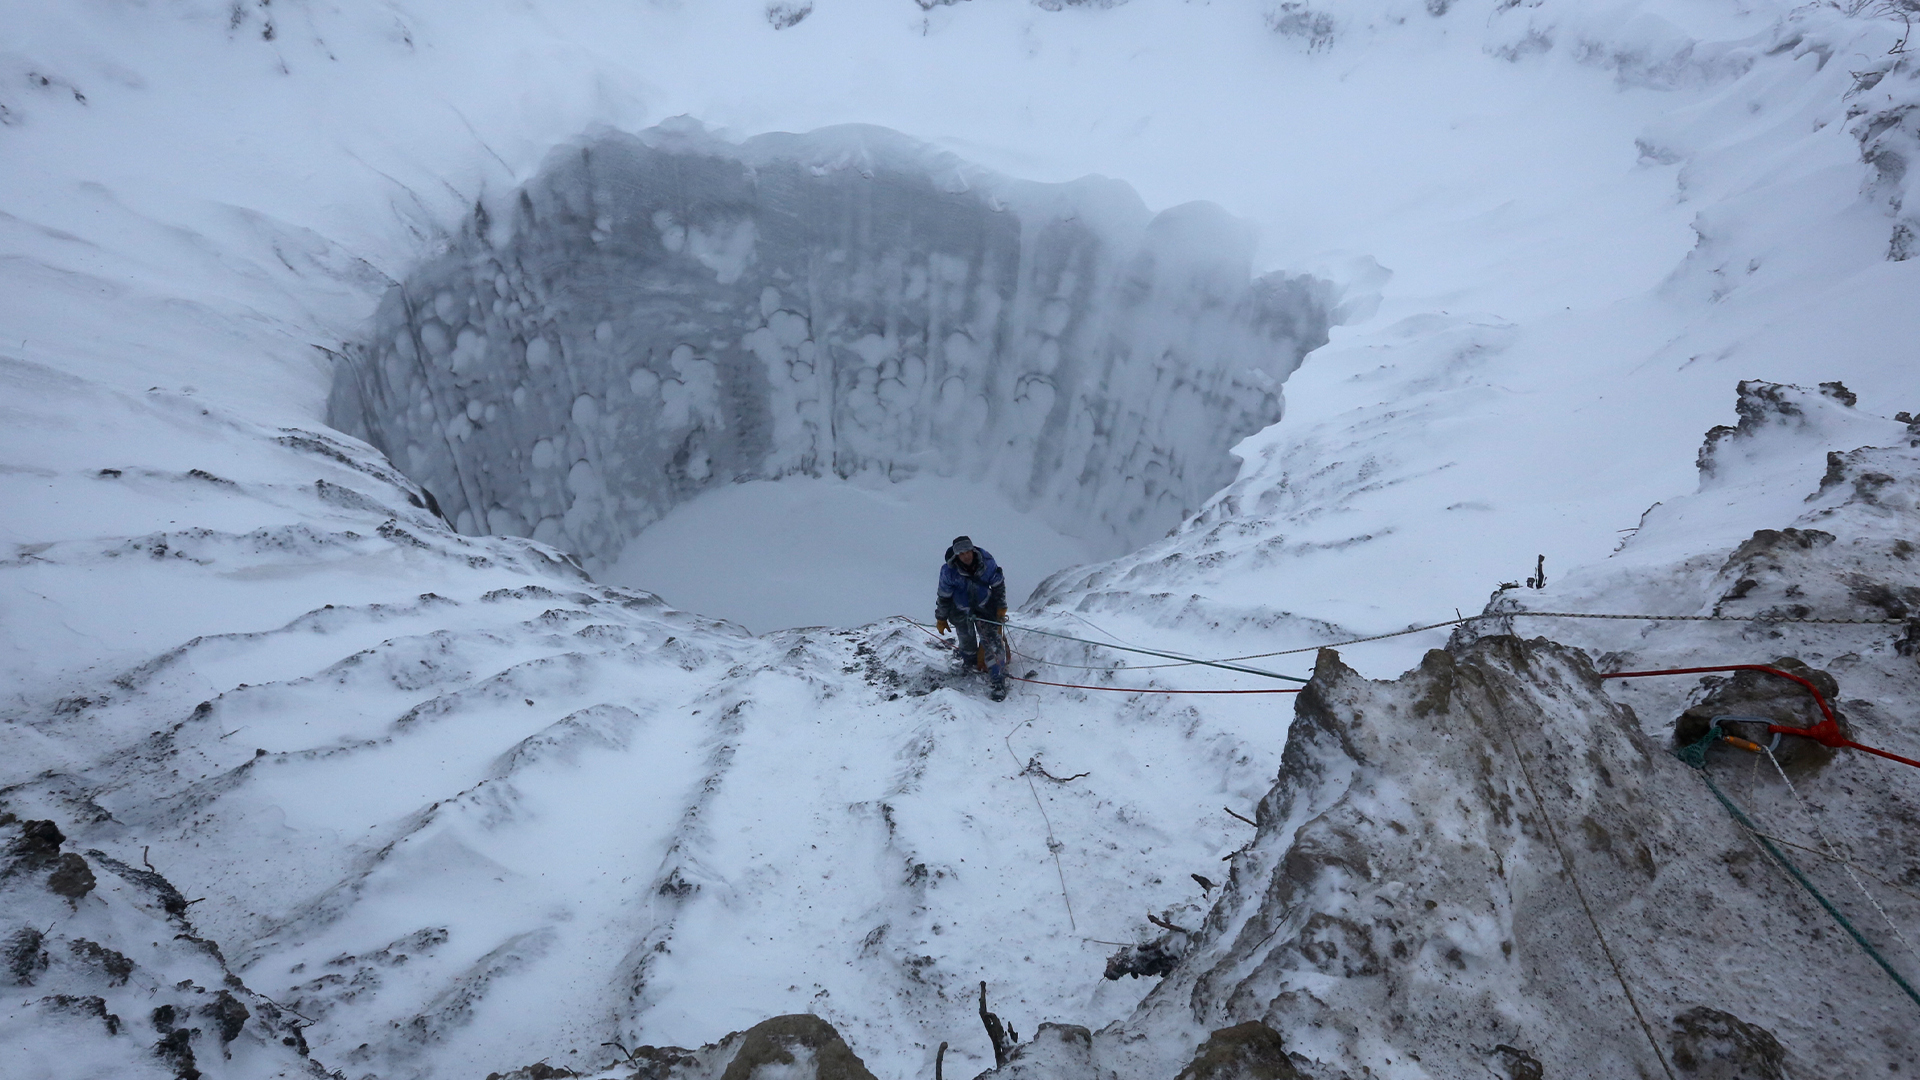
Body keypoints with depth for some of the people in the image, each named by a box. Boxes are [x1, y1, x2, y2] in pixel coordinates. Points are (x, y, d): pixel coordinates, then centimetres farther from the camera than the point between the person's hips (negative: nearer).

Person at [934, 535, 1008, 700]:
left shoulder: (987, 563, -21)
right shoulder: (949, 571, -25)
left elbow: (998, 585, -3)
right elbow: (944, 596, -10)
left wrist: (1001, 608, 3)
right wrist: (941, 619, -1)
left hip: (985, 607, 1)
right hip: (960, 610, 0)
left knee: (991, 641, -7)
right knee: (967, 643, 10)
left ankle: (999, 681, 2)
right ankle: (969, 661, 45)